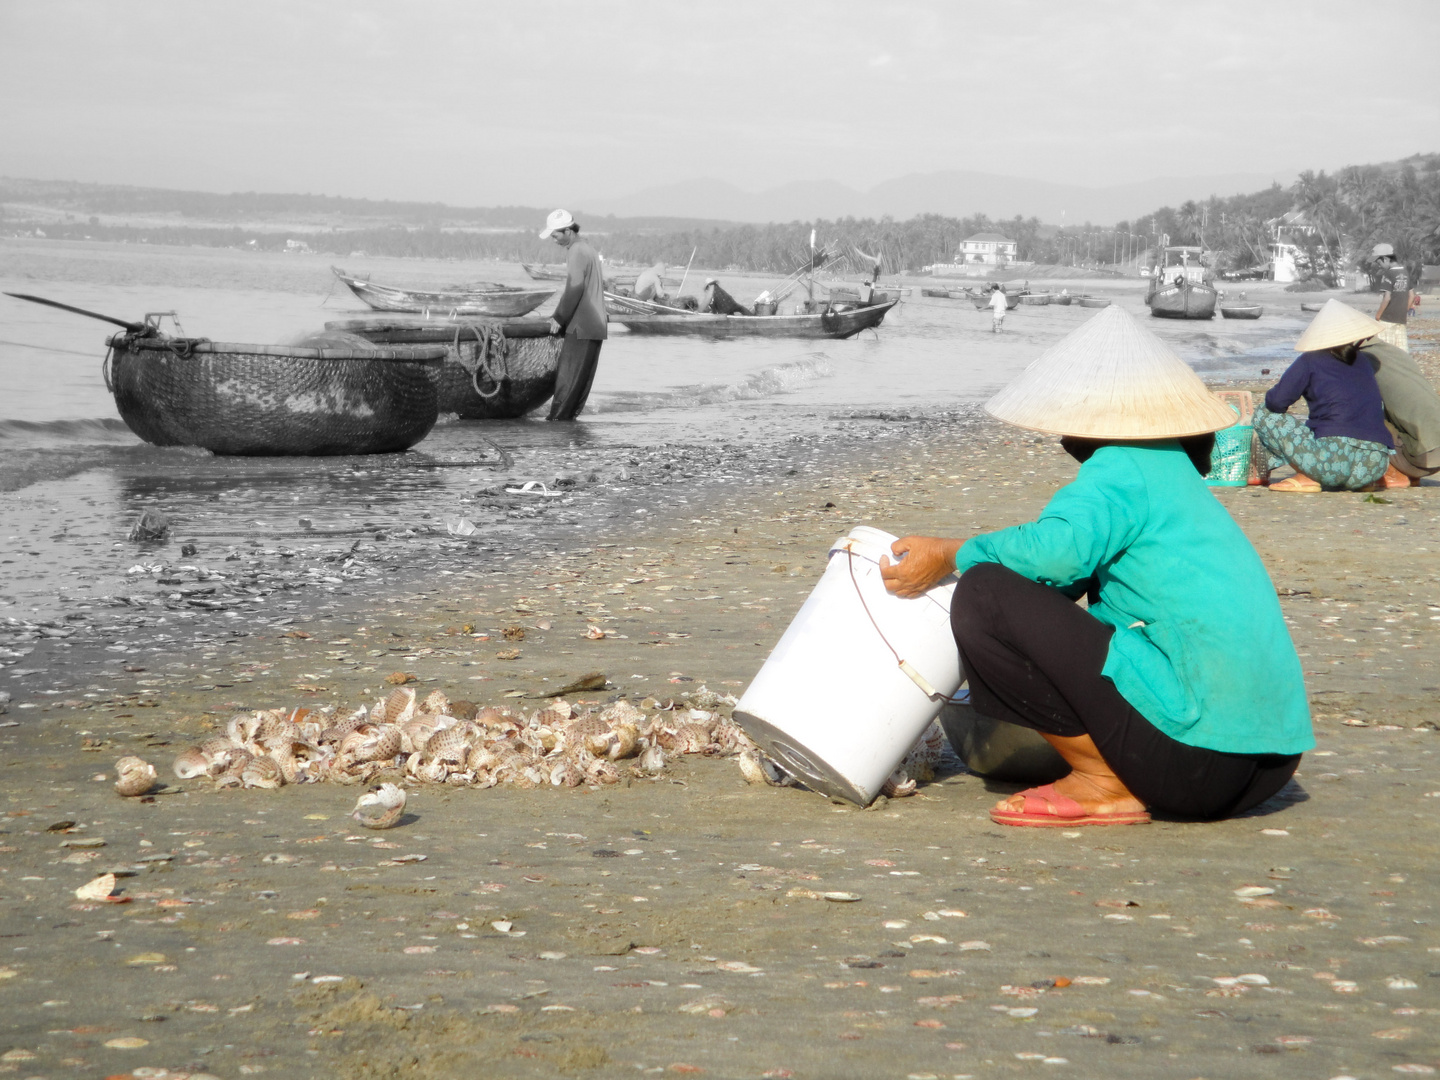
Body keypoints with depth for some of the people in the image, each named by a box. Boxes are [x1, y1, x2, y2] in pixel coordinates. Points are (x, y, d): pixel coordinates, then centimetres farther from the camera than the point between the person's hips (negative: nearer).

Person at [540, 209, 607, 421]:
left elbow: (574, 288, -20)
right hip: (596, 324, 10)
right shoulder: (589, 250, 18)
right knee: (583, 377, 9)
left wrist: (559, 318, -12)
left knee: (569, 375, -8)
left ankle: (558, 417, -8)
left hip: (582, 325, -10)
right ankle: (570, 415, 11)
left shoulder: (576, 252, -11)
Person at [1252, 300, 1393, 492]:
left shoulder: (1310, 362, 2)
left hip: (1336, 458, -6)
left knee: (1264, 414, 8)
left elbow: (1276, 402, -2)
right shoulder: (1366, 362, 18)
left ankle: (1306, 477, -2)